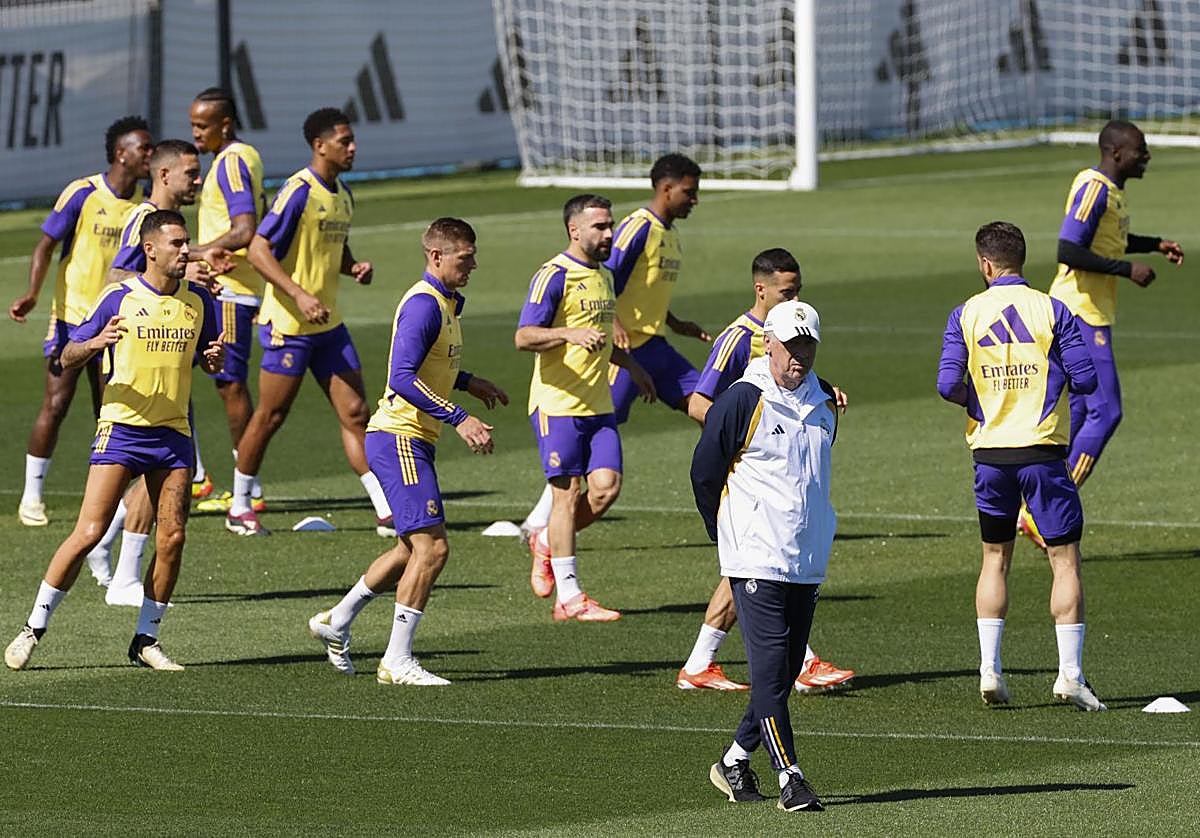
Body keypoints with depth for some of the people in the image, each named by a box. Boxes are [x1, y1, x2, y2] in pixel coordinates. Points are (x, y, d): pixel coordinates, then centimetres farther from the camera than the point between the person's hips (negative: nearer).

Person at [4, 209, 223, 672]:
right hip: (121, 427, -4)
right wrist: (94, 344, -24)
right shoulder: (120, 298, -5)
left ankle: (146, 640, 10)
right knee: (89, 531, -11)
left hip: (173, 433, 4)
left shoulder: (198, 301, 6)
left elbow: (207, 355, 20)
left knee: (172, 538, -3)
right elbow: (68, 357, -2)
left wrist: (215, 359, -4)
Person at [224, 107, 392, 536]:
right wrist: (299, 295, -28)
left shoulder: (343, 195, 11)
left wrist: (355, 268, 3)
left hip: (329, 324, 7)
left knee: (356, 412, 2)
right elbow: (258, 250, -20)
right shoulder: (298, 191, -15)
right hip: (287, 324, -7)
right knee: (271, 415, 1)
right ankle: (239, 507, 17)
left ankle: (387, 513, 2)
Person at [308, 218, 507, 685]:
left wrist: (468, 382, 20)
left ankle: (336, 622, 31)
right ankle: (397, 661, -9)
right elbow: (402, 377, -25)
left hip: (414, 442, 11)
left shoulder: (447, 303, 16)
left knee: (413, 549, 18)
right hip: (399, 438, -11)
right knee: (432, 547, -13)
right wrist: (459, 419, -27)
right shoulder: (423, 305, -17)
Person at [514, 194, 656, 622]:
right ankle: (569, 597, -2)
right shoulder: (553, 276, -11)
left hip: (598, 404, 7)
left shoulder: (604, 276, 16)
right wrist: (571, 334, -33)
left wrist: (633, 366, 37)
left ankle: (548, 547, 20)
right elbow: (524, 337, -20)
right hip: (557, 404, -7)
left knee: (606, 487, -4)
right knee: (567, 493, -5)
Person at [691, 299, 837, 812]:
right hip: (756, 560, -7)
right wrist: (730, 539, 4)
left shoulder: (825, 404, 10)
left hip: (808, 561, 7)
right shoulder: (742, 402, -10)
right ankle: (790, 780, -13)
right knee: (770, 668, -11)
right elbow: (704, 472, -2)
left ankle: (734, 762, 23)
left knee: (787, 670, 9)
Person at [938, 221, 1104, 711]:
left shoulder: (966, 314, 0)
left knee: (995, 558, 15)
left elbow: (948, 385, -6)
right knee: (1064, 559, 2)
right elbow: (1085, 380, -7)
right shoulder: (1051, 309, -4)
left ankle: (989, 669, 8)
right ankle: (1070, 674, -5)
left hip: (990, 450, 2)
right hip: (1042, 449, -2)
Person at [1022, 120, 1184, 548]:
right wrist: (1127, 269, -21)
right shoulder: (1093, 189, -17)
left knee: (1078, 412, 12)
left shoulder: (1111, 190, 14)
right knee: (1104, 412, -11)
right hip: (1081, 314, -10)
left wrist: (1156, 244, 21)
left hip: (1092, 315, 10)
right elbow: (1069, 252, -25)